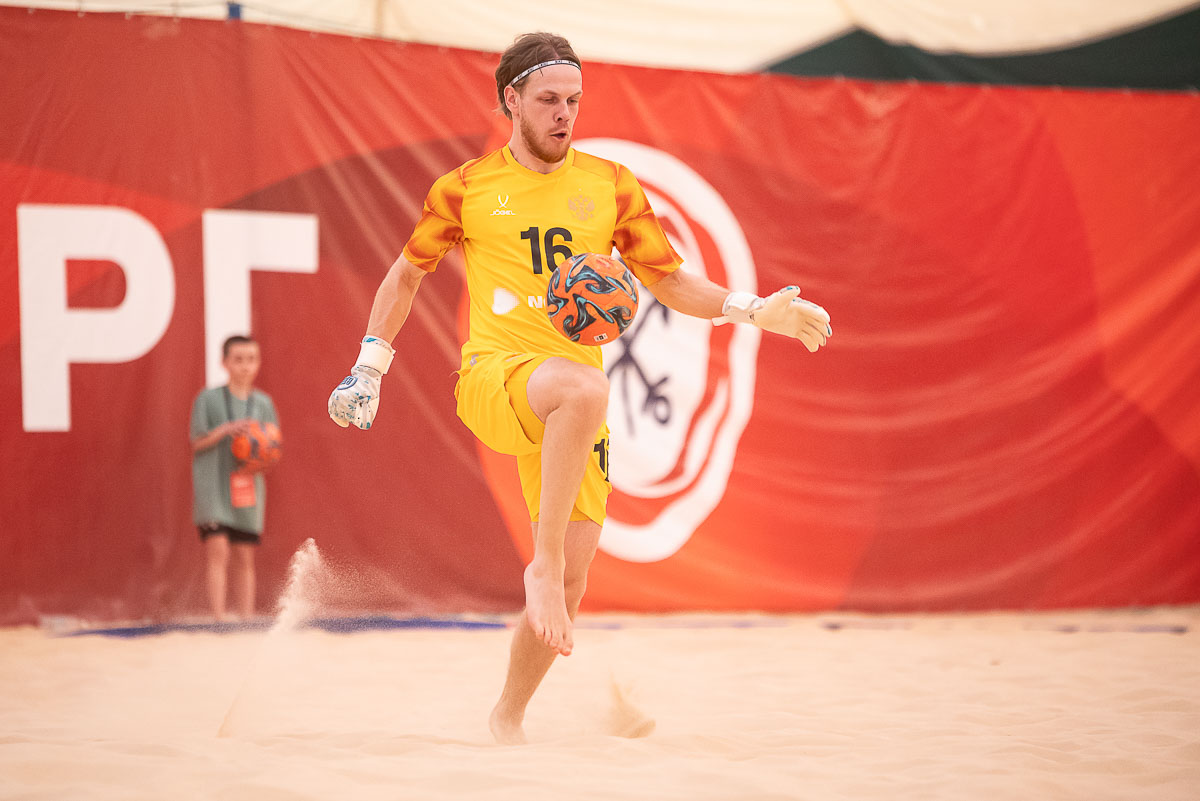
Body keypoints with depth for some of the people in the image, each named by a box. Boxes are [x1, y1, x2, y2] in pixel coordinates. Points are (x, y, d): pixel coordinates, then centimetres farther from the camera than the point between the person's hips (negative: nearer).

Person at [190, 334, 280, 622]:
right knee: (217, 548, -13)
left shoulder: (263, 403, 9)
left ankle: (247, 619, 12)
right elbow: (197, 442, -4)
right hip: (213, 484, -4)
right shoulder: (209, 399, -1)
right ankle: (219, 619, -16)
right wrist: (225, 430, -19)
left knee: (244, 557, 6)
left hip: (248, 487, 4)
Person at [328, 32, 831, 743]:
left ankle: (508, 717, 24)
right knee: (586, 386, -40)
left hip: (572, 409, 3)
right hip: (490, 378, -3)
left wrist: (754, 311, -2)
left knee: (570, 588, 0)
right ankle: (542, 565, -30)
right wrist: (370, 366, 13)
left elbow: (671, 281, 14)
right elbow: (407, 274, 19)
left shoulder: (611, 185, 10)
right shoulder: (467, 189, 5)